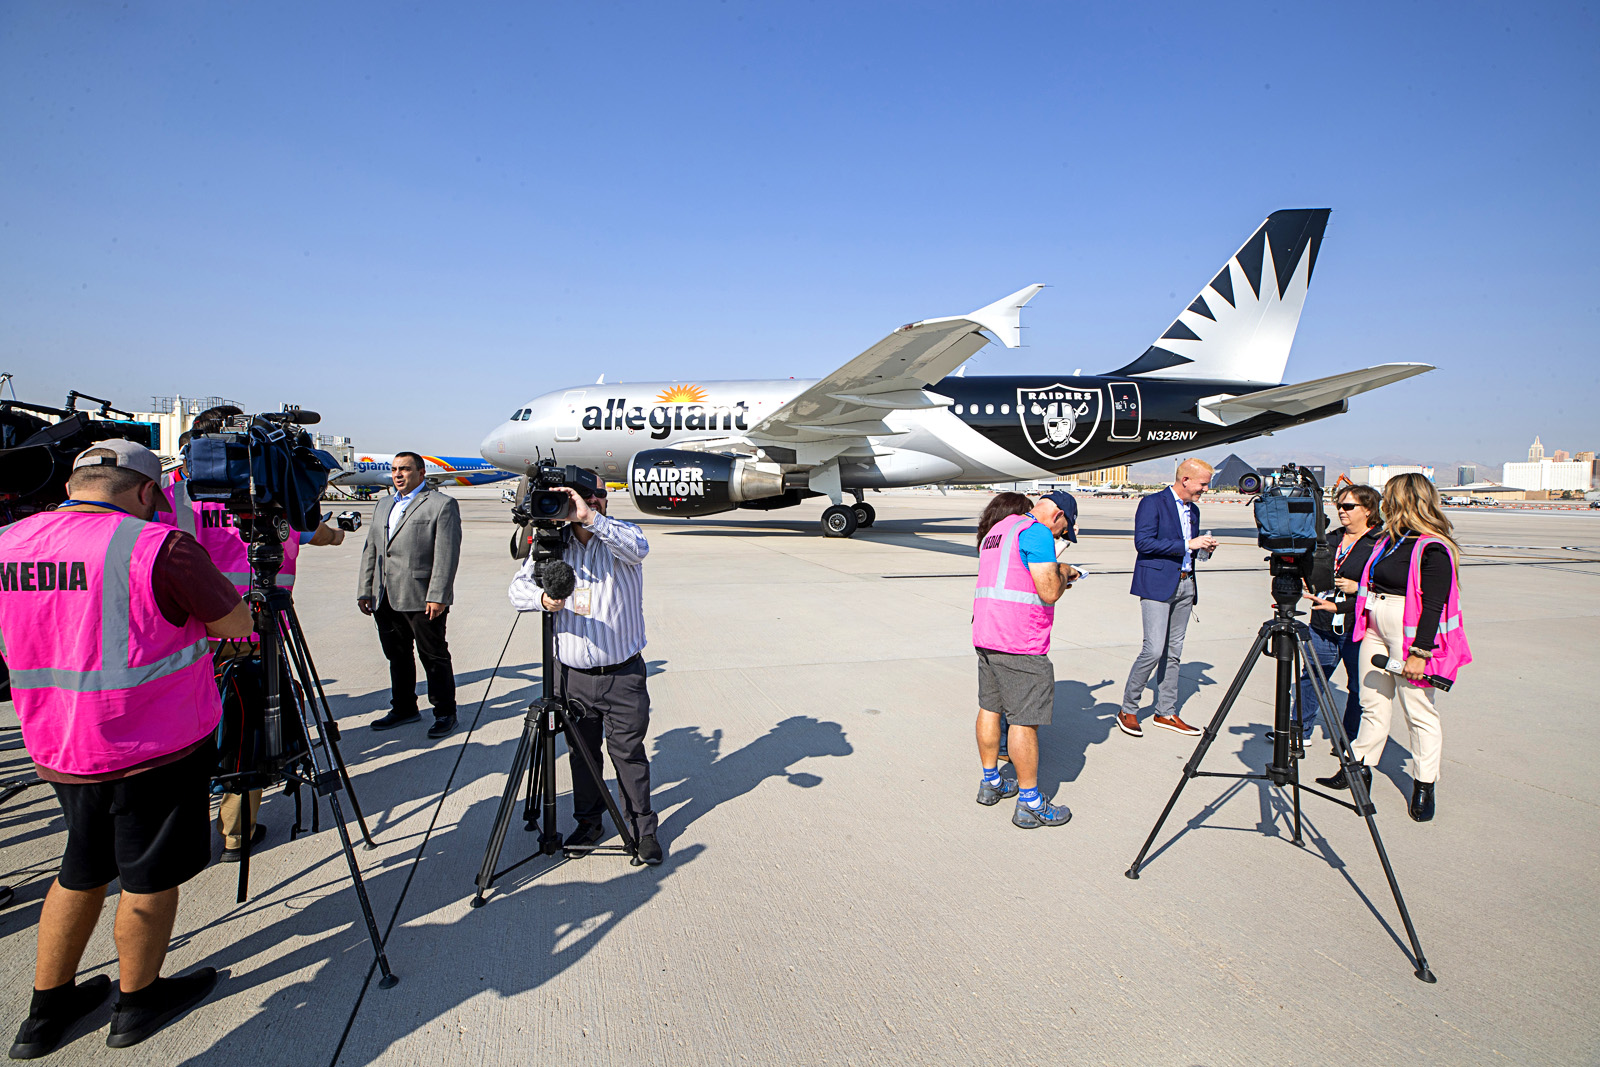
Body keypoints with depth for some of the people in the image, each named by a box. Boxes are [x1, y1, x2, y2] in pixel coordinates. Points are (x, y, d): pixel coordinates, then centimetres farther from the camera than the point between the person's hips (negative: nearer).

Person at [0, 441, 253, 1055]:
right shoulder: (159, 547, -20)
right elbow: (237, 624, -9)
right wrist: (188, 601, 9)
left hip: (56, 749, 7)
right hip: (157, 749, -6)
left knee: (83, 871, 23)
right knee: (150, 877, 12)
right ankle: (138, 1002, 29)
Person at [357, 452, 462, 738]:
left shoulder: (442, 504, -5)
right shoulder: (384, 505, 20)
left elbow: (447, 554, -12)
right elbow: (370, 551, 19)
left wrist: (438, 596, -18)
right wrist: (365, 591, 12)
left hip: (421, 598, -7)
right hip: (386, 599, 7)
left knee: (434, 656, 2)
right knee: (396, 655, 15)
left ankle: (445, 712, 13)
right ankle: (403, 708, 29)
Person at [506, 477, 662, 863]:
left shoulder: (619, 537, -5)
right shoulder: (554, 544, 4)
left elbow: (638, 548, -29)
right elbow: (517, 588, -2)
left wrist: (591, 519, -41)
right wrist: (542, 597, -24)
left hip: (623, 676, -3)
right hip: (572, 675, 3)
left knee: (629, 753, 5)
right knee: (582, 753, 16)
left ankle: (642, 827, 21)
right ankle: (589, 823, 34)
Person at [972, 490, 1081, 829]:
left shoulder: (994, 531, 19)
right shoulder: (1037, 532, -11)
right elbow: (1049, 592, -16)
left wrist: (1054, 575, 24)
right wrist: (1063, 573, 4)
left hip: (985, 635, 9)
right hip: (1020, 642, -9)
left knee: (990, 708, 17)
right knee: (1025, 720, -2)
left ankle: (991, 783, 30)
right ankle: (1030, 804, 6)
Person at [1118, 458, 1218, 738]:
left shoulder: (1193, 510, 17)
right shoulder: (1152, 503, -7)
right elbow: (1143, 542, -17)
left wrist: (1203, 549, 3)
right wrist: (1187, 544, -17)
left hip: (1185, 585, 8)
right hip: (1157, 583, -7)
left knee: (1173, 652, 10)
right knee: (1154, 650, -12)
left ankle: (1166, 713, 19)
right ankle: (1127, 710, 1)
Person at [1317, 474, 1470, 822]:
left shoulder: (1433, 548, -15)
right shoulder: (1389, 540, 10)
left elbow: (1433, 606, -18)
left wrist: (1420, 652, -20)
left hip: (1409, 636, -8)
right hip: (1376, 630, 8)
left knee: (1418, 711, 4)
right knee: (1373, 705, 14)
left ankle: (1424, 787, 15)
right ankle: (1360, 768, 25)